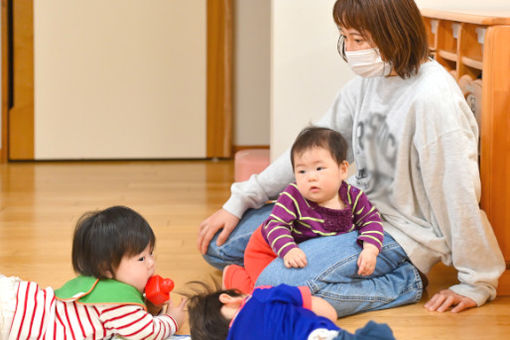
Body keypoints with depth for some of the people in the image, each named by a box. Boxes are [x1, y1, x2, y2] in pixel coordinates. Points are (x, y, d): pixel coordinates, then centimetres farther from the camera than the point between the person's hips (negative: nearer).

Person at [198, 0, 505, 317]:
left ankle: (400, 284, -9)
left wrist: (477, 286, -14)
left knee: (277, 285, -28)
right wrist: (237, 203, 6)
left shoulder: (432, 99, -25)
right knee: (218, 243, 5)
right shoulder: (368, 81, 2)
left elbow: (459, 196, -20)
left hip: (398, 231, -9)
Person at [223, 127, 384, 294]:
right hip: (269, 249, -5)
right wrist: (288, 250, -53)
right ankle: (233, 275, 17)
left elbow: (371, 221, -11)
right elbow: (276, 225, -34)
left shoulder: (353, 197, -19)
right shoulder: (292, 197, -32)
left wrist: (370, 250, -29)